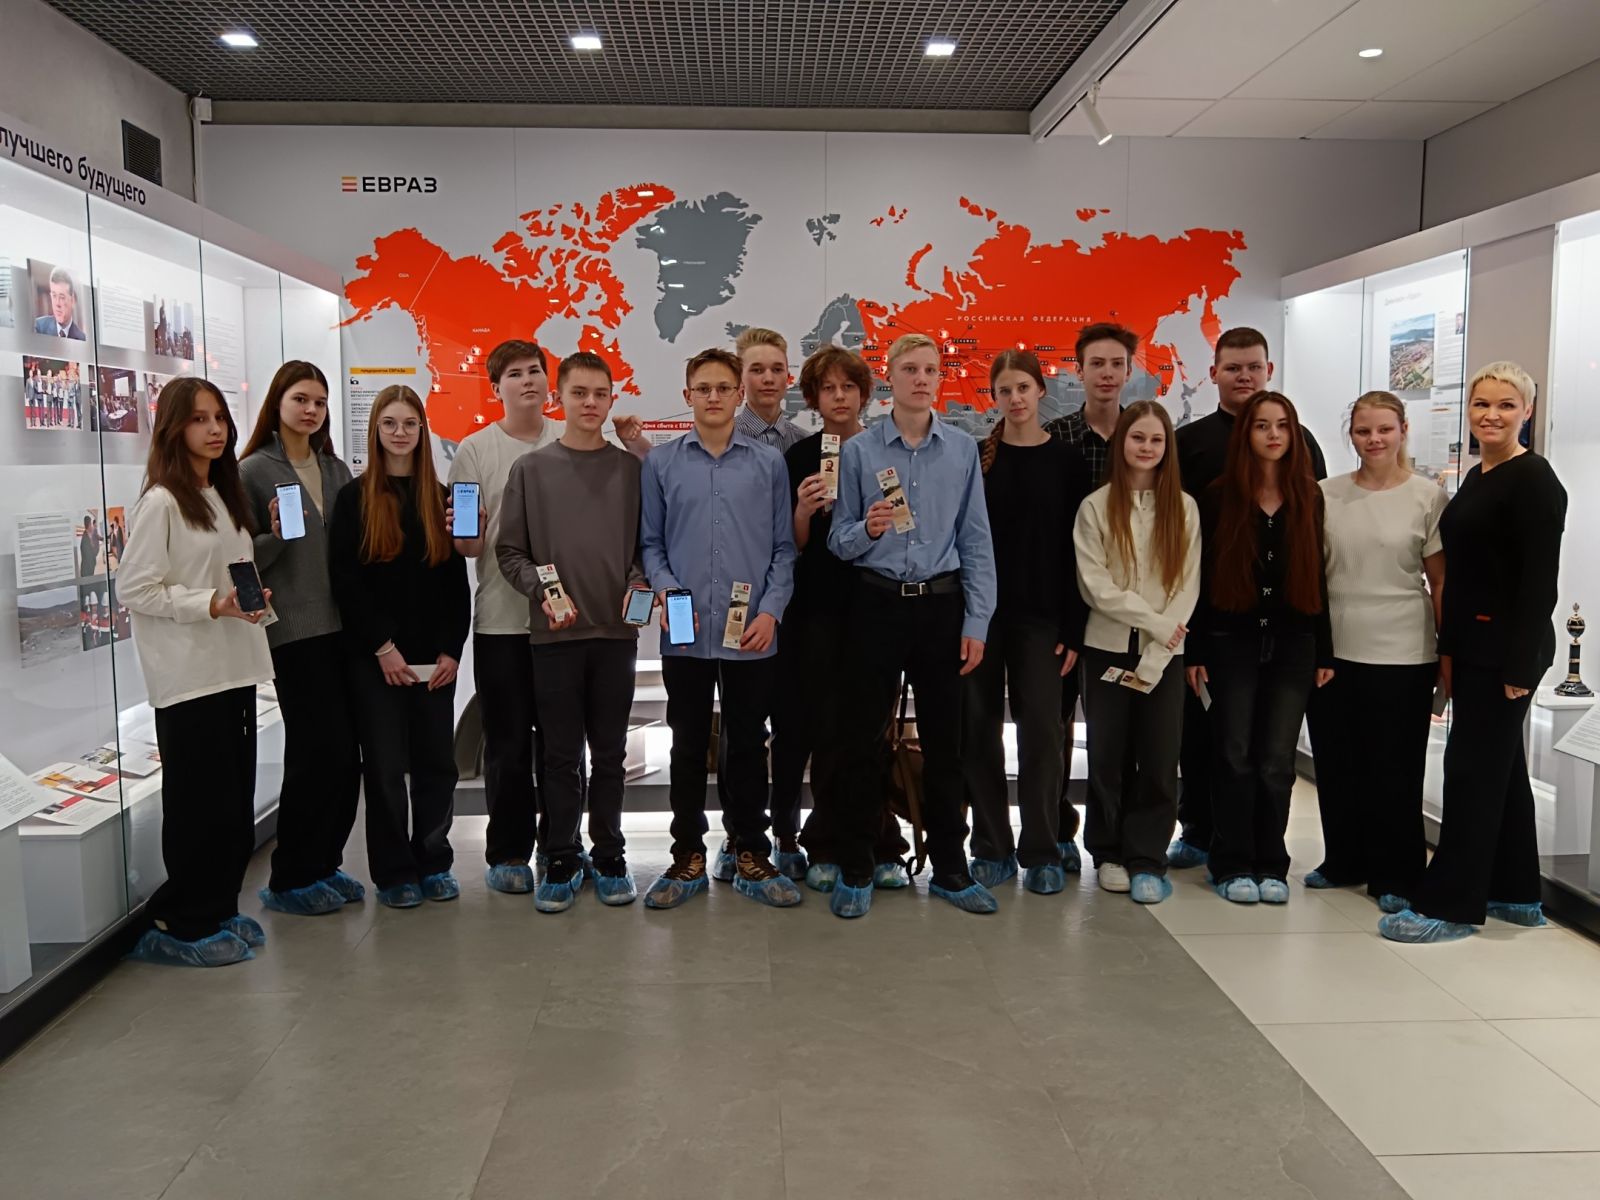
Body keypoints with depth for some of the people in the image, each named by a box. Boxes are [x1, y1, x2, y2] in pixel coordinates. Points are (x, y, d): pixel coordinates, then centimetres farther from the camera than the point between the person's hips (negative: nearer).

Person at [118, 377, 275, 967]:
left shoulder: (224, 496, 14)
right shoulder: (160, 503, -11)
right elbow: (133, 588, -14)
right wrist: (212, 604, -22)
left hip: (233, 666, 8)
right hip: (187, 675, -8)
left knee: (236, 800, 12)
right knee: (200, 802, 0)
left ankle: (220, 910, 24)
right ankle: (182, 924, 13)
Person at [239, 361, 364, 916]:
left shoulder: (335, 470, 14)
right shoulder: (254, 471, -2)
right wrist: (275, 536, -21)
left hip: (343, 625, 6)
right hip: (294, 629, -5)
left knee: (346, 753, 6)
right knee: (320, 751, -5)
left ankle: (324, 864, 22)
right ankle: (290, 880, 11)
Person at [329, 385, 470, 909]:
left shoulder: (439, 498, 9)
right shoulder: (355, 497, 0)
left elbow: (457, 581, 7)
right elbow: (346, 581, -6)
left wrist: (450, 649, -3)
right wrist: (382, 647, -12)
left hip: (435, 658, 3)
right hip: (376, 658, -3)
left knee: (436, 762, 6)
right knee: (386, 766, 3)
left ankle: (434, 862, 20)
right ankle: (394, 871, 15)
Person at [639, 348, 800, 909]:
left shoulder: (768, 463, 3)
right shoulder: (660, 462, 4)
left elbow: (783, 547, 3)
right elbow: (649, 542, 6)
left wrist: (771, 610, -7)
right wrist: (665, 590, -11)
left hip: (752, 634, 0)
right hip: (685, 633, 0)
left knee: (748, 745, 10)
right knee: (688, 746, 10)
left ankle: (750, 856, 23)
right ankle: (688, 857, 22)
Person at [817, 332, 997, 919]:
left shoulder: (963, 449, 4)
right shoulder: (858, 451, 0)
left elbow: (976, 540, 4)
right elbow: (838, 540, 1)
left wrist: (976, 621, 0)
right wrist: (867, 529, -21)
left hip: (942, 605, 1)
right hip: (878, 603, -1)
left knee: (944, 740, 9)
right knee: (862, 739, 4)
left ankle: (950, 867, 23)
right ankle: (854, 870, 17)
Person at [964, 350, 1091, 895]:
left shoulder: (1066, 461, 3)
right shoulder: (974, 458, 5)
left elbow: (1076, 548, 0)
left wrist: (1074, 628, -6)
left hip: (1041, 615, -1)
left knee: (1041, 730, 0)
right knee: (980, 729, 4)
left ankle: (1041, 852, 12)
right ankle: (992, 848, 16)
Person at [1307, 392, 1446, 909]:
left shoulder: (1428, 497, -3)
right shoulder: (1326, 494, 3)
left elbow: (1441, 581, 0)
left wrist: (1450, 653, -2)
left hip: (1403, 657, -3)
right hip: (1333, 652, 3)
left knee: (1395, 770, 6)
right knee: (1336, 764, 12)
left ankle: (1395, 876, 20)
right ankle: (1344, 861, 29)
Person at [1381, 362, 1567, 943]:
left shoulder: (1534, 481, -12)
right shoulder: (1477, 478, 14)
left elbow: (1539, 581, -17)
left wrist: (1521, 665, -20)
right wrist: (1448, 649, 16)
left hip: (1505, 649, -9)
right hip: (1472, 646, 9)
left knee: (1474, 768, -5)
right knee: (1500, 765, 15)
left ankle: (1448, 904, 3)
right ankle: (1517, 894, 27)